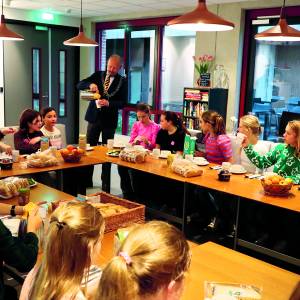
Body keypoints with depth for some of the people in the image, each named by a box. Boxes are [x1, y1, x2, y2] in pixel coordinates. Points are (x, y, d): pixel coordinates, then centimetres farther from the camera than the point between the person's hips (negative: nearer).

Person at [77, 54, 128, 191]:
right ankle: (87, 180, 20)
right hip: (94, 117, 2)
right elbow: (79, 85, -3)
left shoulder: (122, 81, -4)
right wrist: (90, 84, -23)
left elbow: (123, 102, -10)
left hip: (109, 119, -2)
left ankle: (105, 183, 18)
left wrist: (108, 103, -26)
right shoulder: (98, 75, 3)